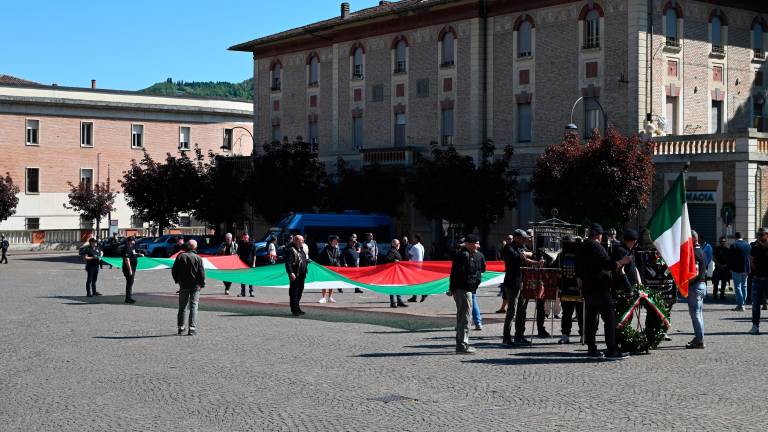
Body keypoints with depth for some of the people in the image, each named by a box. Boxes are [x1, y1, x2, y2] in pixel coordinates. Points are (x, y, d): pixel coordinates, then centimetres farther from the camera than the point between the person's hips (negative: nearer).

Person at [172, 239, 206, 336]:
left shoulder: (180, 256, -1)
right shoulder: (198, 258, -8)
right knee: (193, 307, 1)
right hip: (195, 286, -2)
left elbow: (174, 270, 2)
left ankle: (180, 328, 17)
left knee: (182, 307, 13)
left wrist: (177, 280, 16)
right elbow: (202, 273, -9)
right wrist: (202, 284, 5)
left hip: (183, 285, 2)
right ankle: (192, 328, -6)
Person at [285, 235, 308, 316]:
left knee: (300, 291, 15)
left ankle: (296, 308, 25)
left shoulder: (301, 249, 16)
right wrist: (291, 273, -26)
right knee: (294, 291, -4)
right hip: (295, 275, -9)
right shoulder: (290, 249, -13)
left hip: (301, 274, 9)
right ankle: (294, 309, -1)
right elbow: (288, 263, -19)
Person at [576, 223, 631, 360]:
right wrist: (622, 261, -5)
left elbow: (578, 273, 19)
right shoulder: (597, 247, -13)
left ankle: (591, 349, 10)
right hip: (600, 289, -9)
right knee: (610, 319, -6)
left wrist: (581, 286, 26)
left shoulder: (581, 248, 14)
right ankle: (612, 350, -9)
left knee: (590, 319, 10)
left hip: (587, 289, 9)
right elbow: (609, 265, -18)